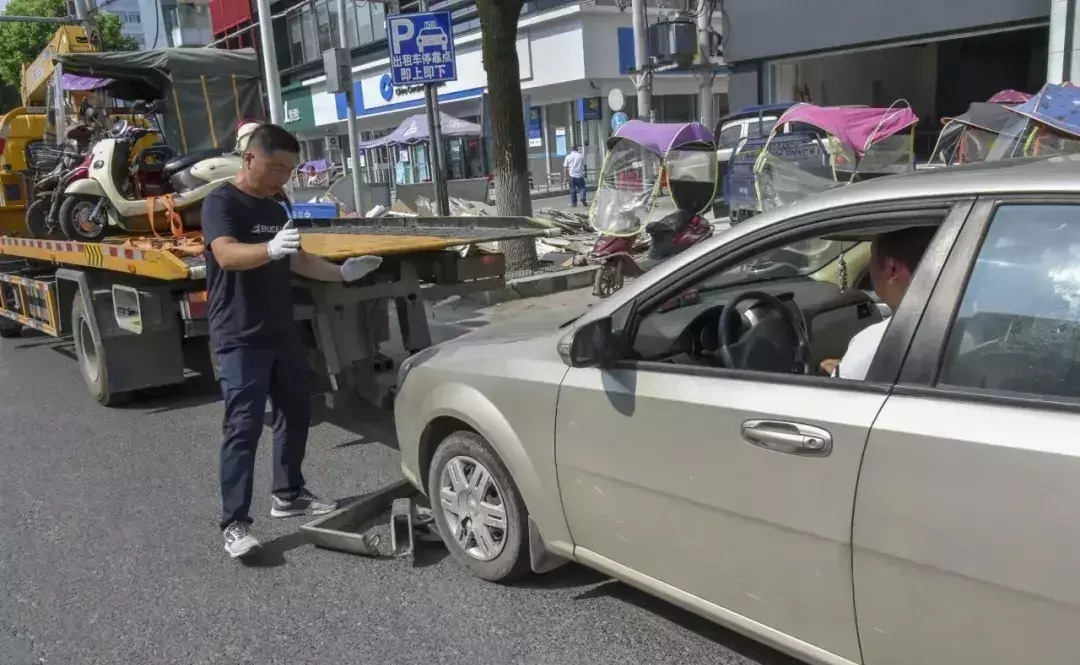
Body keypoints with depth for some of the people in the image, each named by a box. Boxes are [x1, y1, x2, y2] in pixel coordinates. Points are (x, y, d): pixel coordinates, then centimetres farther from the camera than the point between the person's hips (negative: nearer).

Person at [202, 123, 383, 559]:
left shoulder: (278, 204, 12)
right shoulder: (221, 202, -12)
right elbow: (227, 254, -30)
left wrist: (341, 273, 14)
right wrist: (270, 248, -48)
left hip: (281, 332, 8)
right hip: (239, 339, -8)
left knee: (295, 415, 15)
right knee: (243, 427, -10)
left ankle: (289, 494, 31)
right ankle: (234, 524, -4)